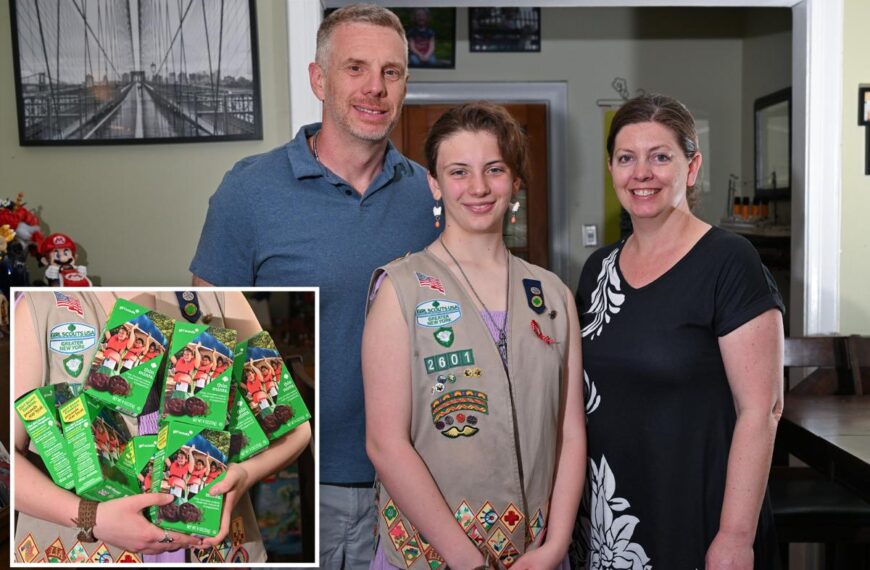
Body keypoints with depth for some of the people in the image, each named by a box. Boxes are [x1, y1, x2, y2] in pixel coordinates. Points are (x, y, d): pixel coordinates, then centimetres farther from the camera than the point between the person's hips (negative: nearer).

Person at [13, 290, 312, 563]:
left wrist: (246, 472, -19)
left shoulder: (221, 296, -2)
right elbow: (9, 450, -12)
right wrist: (91, 518, -24)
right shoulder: (39, 306, -7)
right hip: (81, 549, -1)